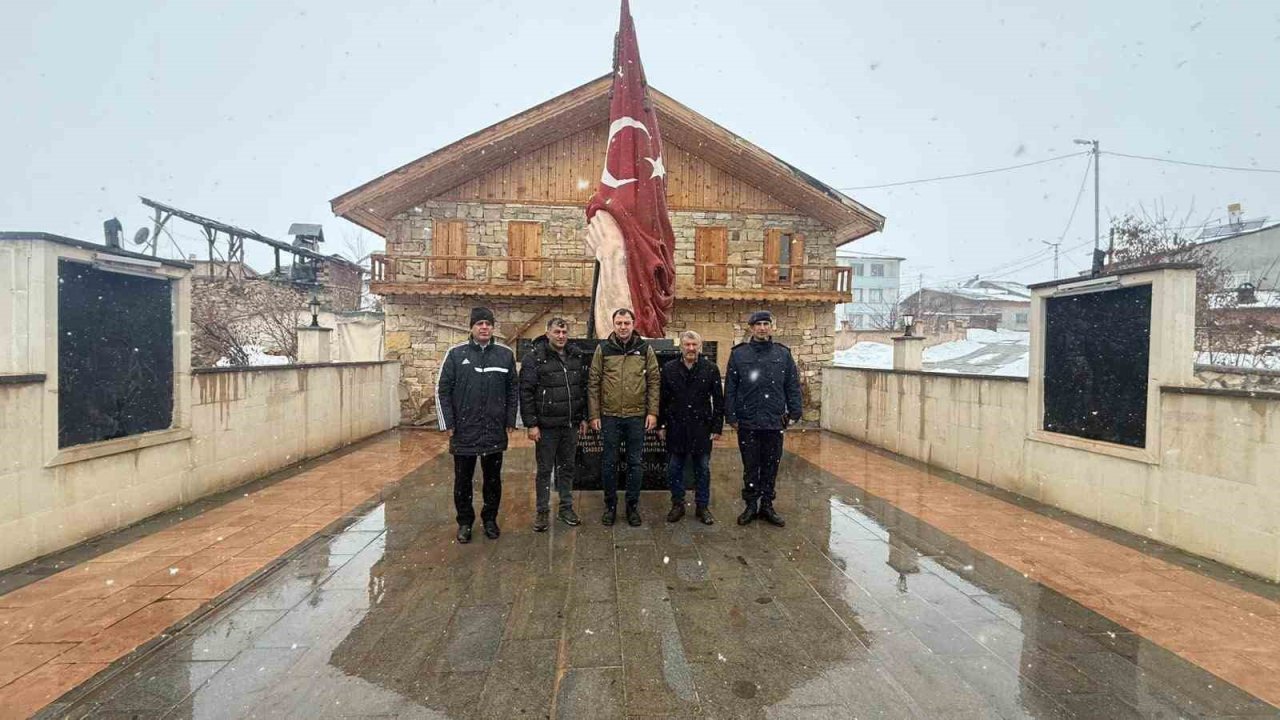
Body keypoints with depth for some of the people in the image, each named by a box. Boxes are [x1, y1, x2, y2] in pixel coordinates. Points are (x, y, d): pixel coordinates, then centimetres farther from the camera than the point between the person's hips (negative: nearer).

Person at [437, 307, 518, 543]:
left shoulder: (506, 354, 3)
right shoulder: (456, 354, -1)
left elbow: (513, 391, 7)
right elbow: (443, 391, 0)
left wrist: (510, 421, 2)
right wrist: (448, 424, -4)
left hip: (495, 433, 1)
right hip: (463, 433, -1)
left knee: (493, 479, 12)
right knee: (463, 480, 10)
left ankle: (490, 519, 29)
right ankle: (465, 521, 27)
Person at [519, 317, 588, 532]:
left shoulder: (576, 357, 8)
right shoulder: (534, 357, -9)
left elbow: (583, 388, 13)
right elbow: (526, 392, -11)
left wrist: (583, 418, 10)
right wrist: (531, 423, -14)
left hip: (571, 425, 5)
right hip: (546, 426, -4)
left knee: (567, 468, 15)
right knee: (544, 470, 7)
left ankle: (566, 507, 28)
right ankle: (543, 511, 20)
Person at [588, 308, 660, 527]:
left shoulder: (645, 349, 2)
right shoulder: (603, 349, 1)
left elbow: (654, 381, 2)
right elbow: (593, 383, 1)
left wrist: (652, 412, -5)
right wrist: (594, 414, -3)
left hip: (637, 416, 0)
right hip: (609, 416, 0)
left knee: (634, 463, 9)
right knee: (609, 463, 9)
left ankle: (633, 506, 23)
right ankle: (610, 505, 24)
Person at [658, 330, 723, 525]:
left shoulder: (711, 369, -1)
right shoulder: (669, 369, 2)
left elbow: (718, 400, 0)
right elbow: (662, 399, 5)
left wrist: (717, 427, -3)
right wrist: (661, 425, 3)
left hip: (701, 428, -1)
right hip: (676, 428, 1)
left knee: (703, 469, 8)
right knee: (674, 469, 8)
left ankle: (702, 506, 23)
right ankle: (677, 505, 24)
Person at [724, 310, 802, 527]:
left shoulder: (783, 354, 6)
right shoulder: (739, 354, 2)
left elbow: (793, 386, 8)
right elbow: (730, 388, 1)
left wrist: (794, 413, 2)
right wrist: (731, 416, -3)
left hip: (775, 422, 1)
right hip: (747, 422, -1)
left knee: (771, 467, 10)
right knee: (750, 467, 8)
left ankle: (767, 505, 23)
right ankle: (751, 505, 21)